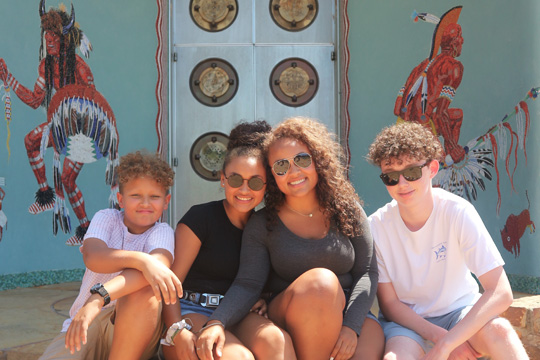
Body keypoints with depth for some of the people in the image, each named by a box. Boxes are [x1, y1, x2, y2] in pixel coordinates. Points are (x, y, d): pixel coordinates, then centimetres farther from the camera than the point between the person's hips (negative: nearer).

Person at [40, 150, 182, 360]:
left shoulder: (162, 232, -2)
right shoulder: (106, 218, 3)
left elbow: (158, 264, -26)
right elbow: (93, 258, -18)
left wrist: (99, 298, -40)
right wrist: (141, 259, -38)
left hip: (133, 331, 0)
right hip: (83, 327, 1)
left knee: (144, 292, -33)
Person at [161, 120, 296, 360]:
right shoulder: (201, 217, -1)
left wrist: (262, 299, -2)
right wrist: (178, 330, -25)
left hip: (236, 318, 5)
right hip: (191, 312, -4)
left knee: (278, 340, -30)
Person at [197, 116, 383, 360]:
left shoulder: (348, 211, 6)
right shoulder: (262, 225, 2)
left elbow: (367, 272, 1)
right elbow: (247, 285, -6)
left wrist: (351, 326, -15)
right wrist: (216, 323, -27)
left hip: (352, 313, 1)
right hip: (290, 319, 0)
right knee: (321, 281, -34)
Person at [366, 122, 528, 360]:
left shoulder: (457, 212, -17)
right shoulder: (376, 226, -13)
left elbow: (500, 293, -22)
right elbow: (389, 303, -5)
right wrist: (439, 336, -19)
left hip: (460, 313, -1)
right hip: (407, 321, 1)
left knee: (497, 330, -33)